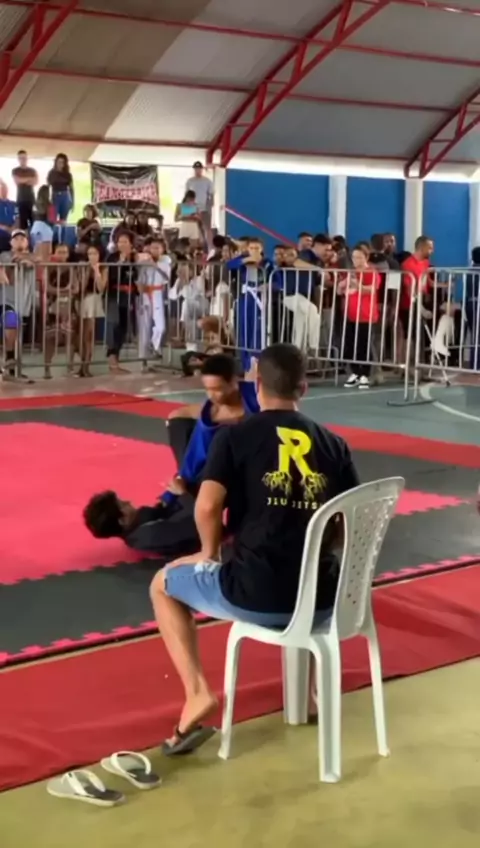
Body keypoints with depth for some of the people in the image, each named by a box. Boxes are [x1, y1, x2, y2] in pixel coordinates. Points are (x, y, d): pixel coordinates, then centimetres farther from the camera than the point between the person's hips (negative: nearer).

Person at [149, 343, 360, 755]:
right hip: (321, 599, 4)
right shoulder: (334, 444, 7)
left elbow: (207, 506, -14)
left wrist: (209, 551, 5)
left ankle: (197, 692, 8)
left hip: (254, 596, -4)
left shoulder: (235, 436, -3)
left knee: (164, 584, 24)